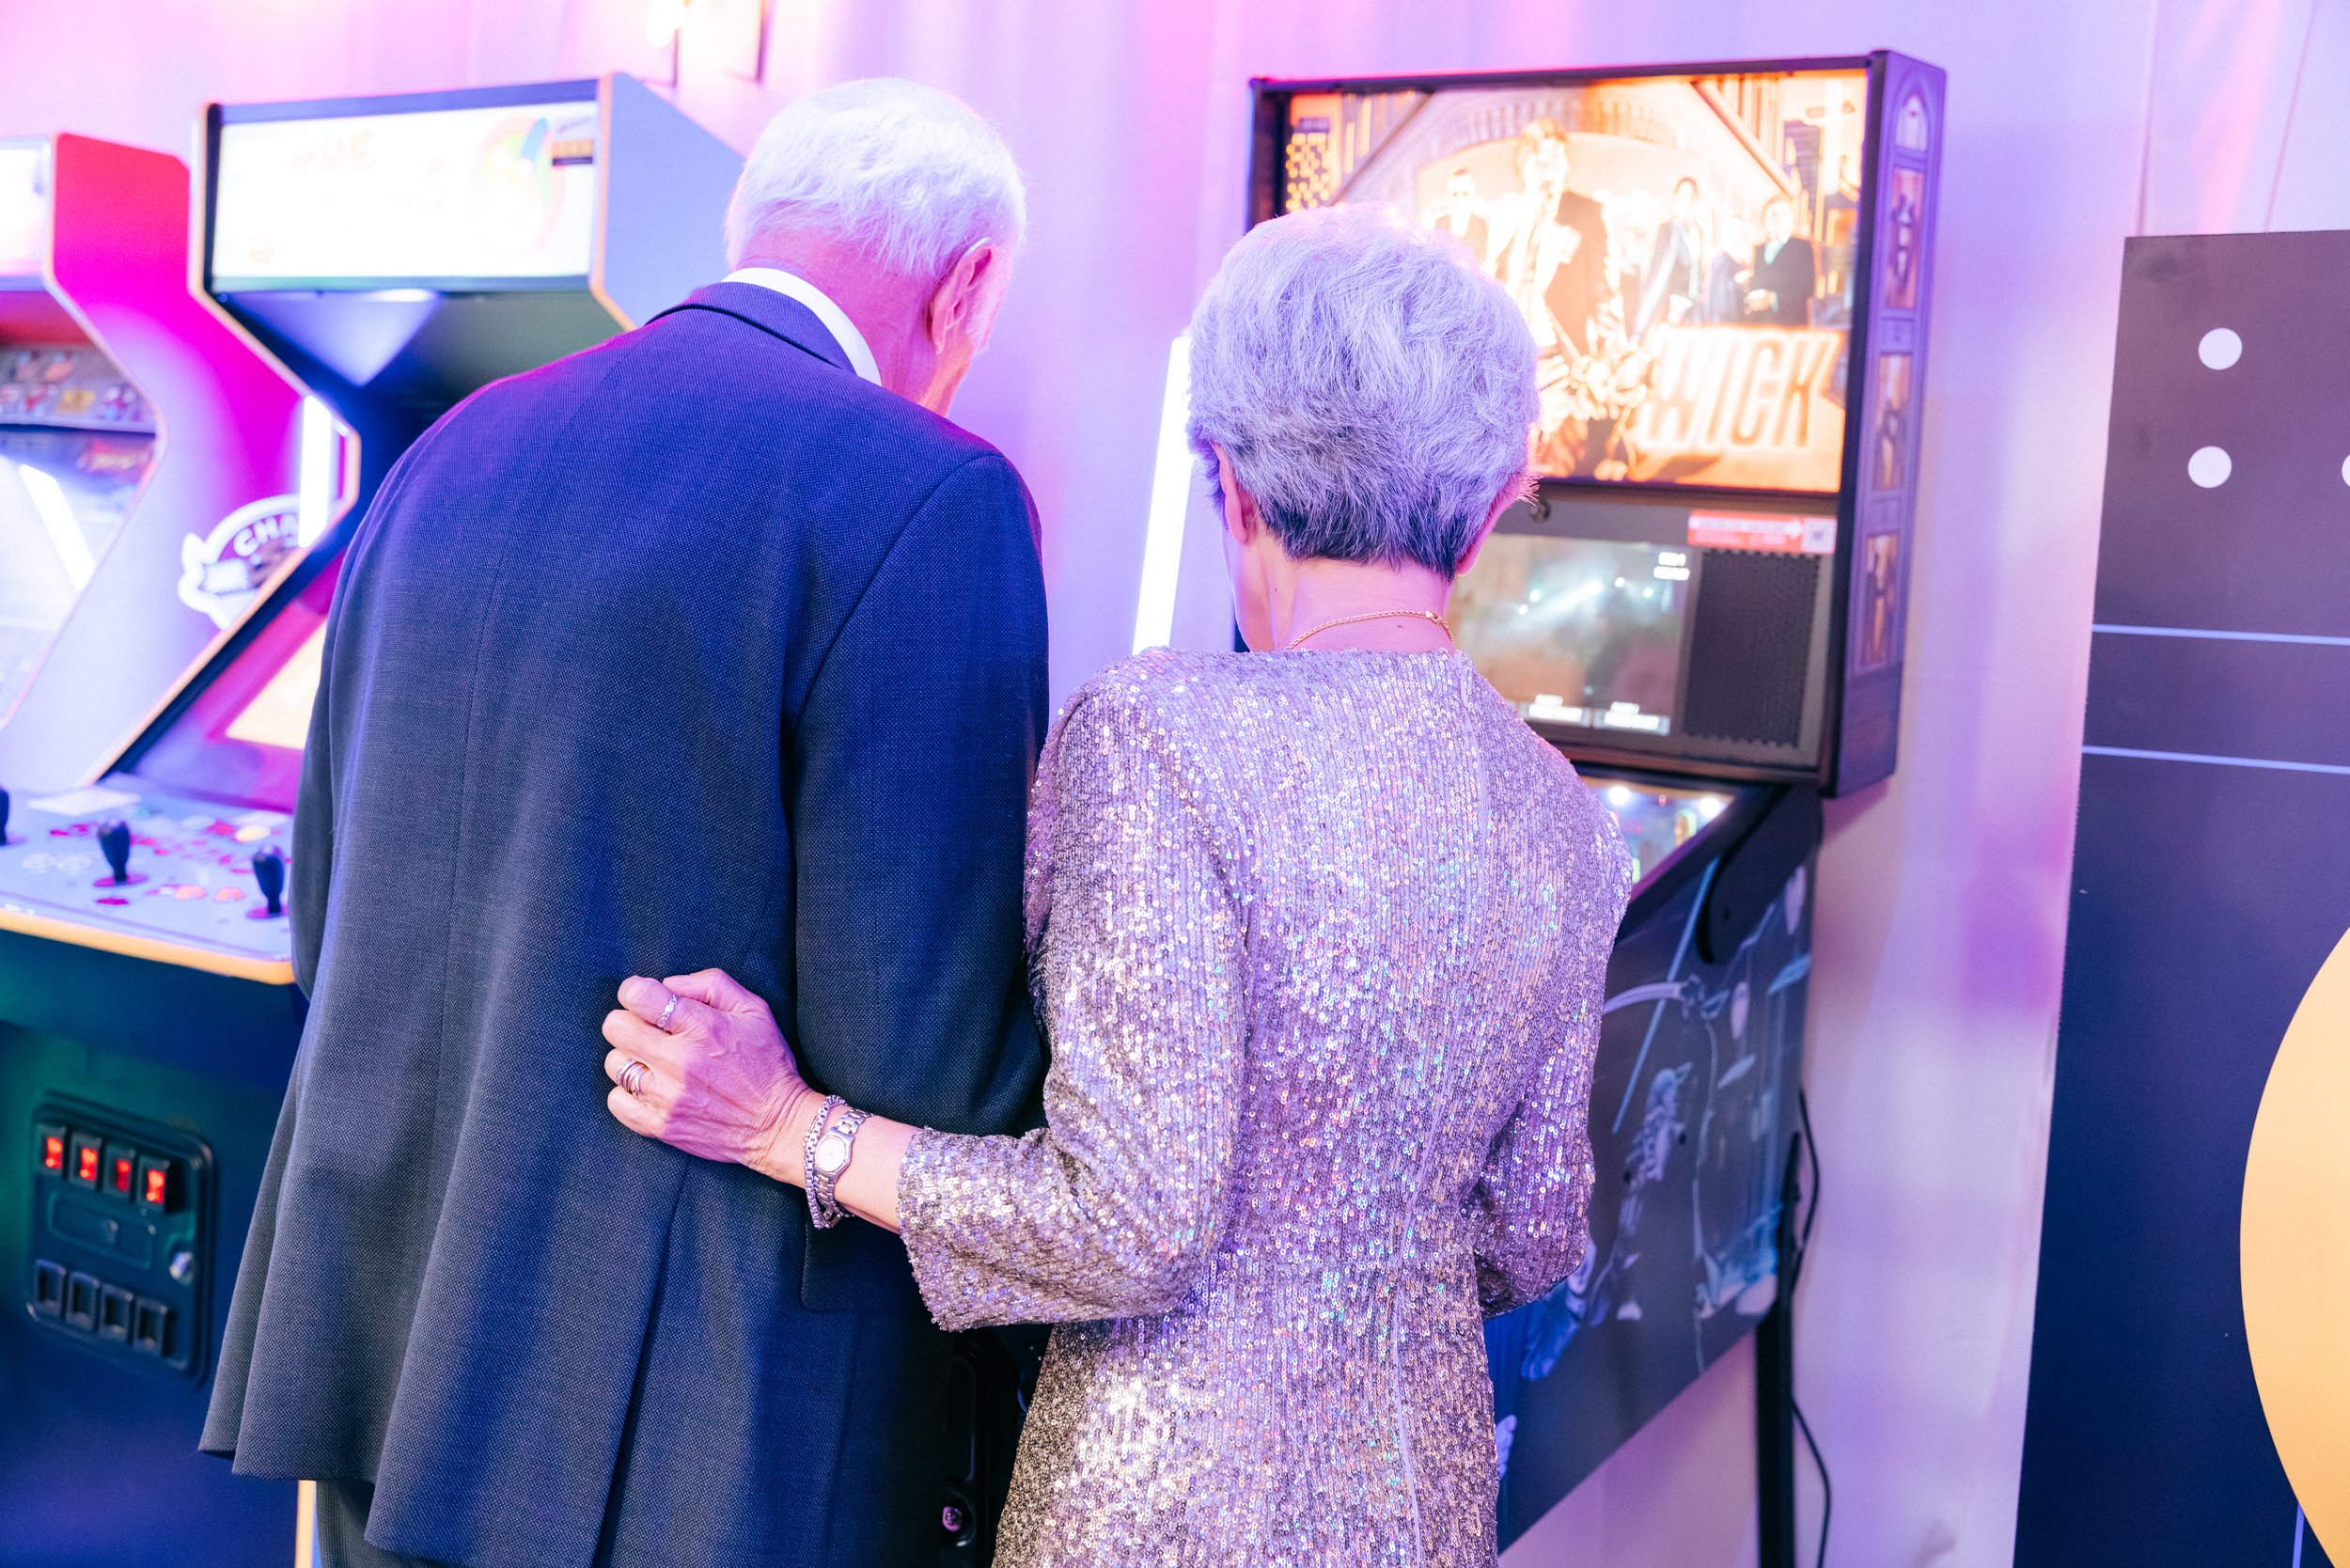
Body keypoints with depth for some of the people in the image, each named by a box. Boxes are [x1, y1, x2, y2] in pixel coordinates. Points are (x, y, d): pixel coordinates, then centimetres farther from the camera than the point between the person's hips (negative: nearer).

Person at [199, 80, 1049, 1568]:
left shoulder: (454, 453, 6)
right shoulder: (928, 498, -16)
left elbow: (326, 915, 12)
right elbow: (931, 1069, -20)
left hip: (388, 1335, 7)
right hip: (690, 1430, -6)